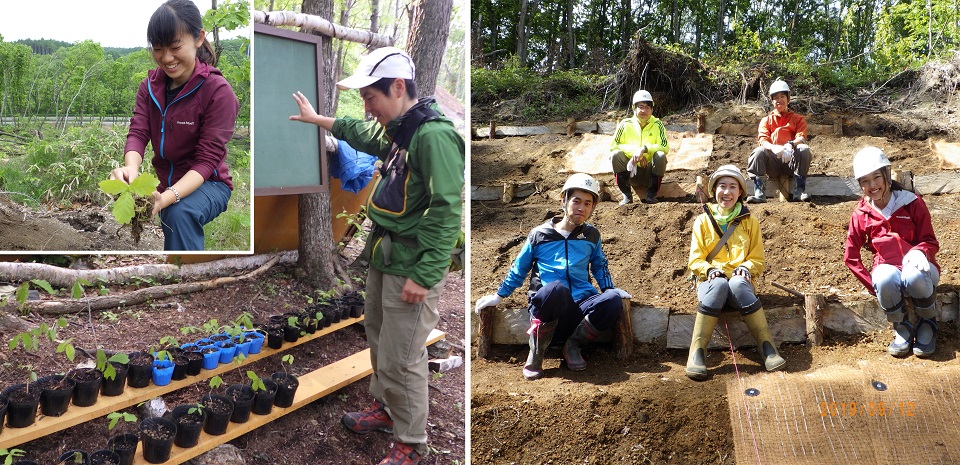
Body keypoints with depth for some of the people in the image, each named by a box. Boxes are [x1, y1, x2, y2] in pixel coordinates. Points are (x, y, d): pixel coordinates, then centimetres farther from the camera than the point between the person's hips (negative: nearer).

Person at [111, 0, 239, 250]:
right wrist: (131, 169, -35)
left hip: (206, 183, -6)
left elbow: (207, 160, -21)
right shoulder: (150, 85, 1)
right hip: (163, 181, 6)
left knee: (180, 213, -36)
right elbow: (137, 133, -10)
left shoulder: (218, 91, -16)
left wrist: (167, 198, -39)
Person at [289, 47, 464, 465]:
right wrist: (316, 119, 41)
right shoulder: (395, 130, 8)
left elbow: (446, 211, -26)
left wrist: (424, 275, -25)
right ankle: (385, 409, 43)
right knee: (379, 340, 23)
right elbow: (359, 133, 32)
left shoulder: (434, 135, -22)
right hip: (383, 257, 10)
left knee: (401, 360, -1)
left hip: (412, 267, -10)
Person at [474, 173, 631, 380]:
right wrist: (499, 296, 17)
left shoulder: (591, 235, 17)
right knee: (556, 288, -41)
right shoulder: (539, 235, 10)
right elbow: (519, 269, 20)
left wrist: (610, 289, 15)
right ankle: (536, 352, -18)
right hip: (547, 308, -3)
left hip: (581, 308, 3)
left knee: (613, 301, -32)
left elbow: (599, 266, 32)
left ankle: (574, 343, -6)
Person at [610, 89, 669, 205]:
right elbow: (613, 145, -9)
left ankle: (651, 195, -14)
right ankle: (627, 195, -16)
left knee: (660, 156, -28)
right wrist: (634, 150, -21)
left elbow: (665, 147, -14)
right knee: (616, 154, -24)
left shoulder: (657, 125, -4)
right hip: (631, 171, 1)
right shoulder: (625, 124, -3)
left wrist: (644, 149, -27)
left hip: (650, 172, -1)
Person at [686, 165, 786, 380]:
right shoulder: (703, 221, 11)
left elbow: (758, 259, 10)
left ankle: (767, 347, -34)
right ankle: (697, 352, -41)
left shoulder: (750, 222, 14)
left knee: (737, 283, -37)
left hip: (740, 281, 0)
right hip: (711, 280, 0)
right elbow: (695, 259, 5)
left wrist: (745, 268, -13)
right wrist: (710, 269, -17)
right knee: (719, 284, -38)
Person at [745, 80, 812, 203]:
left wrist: (791, 145, -30)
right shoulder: (766, 120, 16)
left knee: (804, 149, -29)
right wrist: (774, 148, -27)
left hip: (791, 161, 0)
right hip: (773, 162, 0)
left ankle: (799, 191, -29)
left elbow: (801, 137, -4)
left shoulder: (797, 119, 15)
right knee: (758, 152, -29)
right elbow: (763, 140, -2)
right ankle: (758, 193, -37)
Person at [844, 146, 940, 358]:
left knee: (915, 277, -38)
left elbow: (931, 242, -2)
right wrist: (873, 286, -7)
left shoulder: (911, 203, -3)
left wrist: (919, 252, -26)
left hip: (916, 266, -1)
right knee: (885, 279, -37)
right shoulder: (861, 214, 2)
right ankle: (902, 329, -11)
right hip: (887, 268, 1)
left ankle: (928, 325, -8)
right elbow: (851, 257, 3)